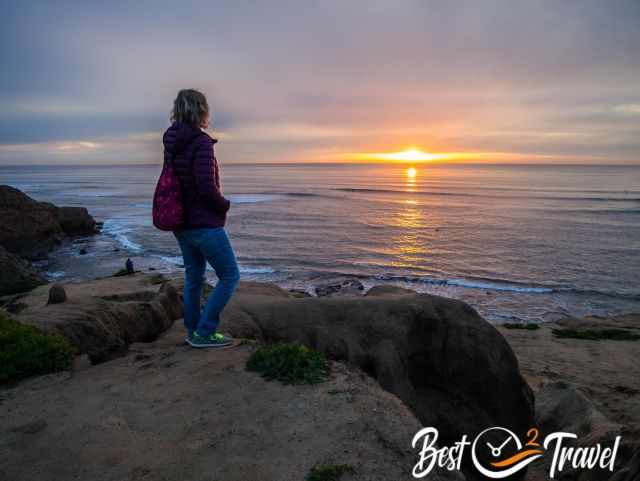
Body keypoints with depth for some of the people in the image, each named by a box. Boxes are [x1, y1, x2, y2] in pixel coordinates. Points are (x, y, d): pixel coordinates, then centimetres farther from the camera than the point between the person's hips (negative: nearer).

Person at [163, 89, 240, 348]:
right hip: (204, 224, -8)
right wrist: (224, 205, -7)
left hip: (181, 222, 9)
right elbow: (206, 185, -26)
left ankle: (193, 332, 30)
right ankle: (204, 332, 8)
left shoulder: (171, 144, 7)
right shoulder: (202, 142, -19)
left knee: (193, 277, 20)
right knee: (230, 276, 6)